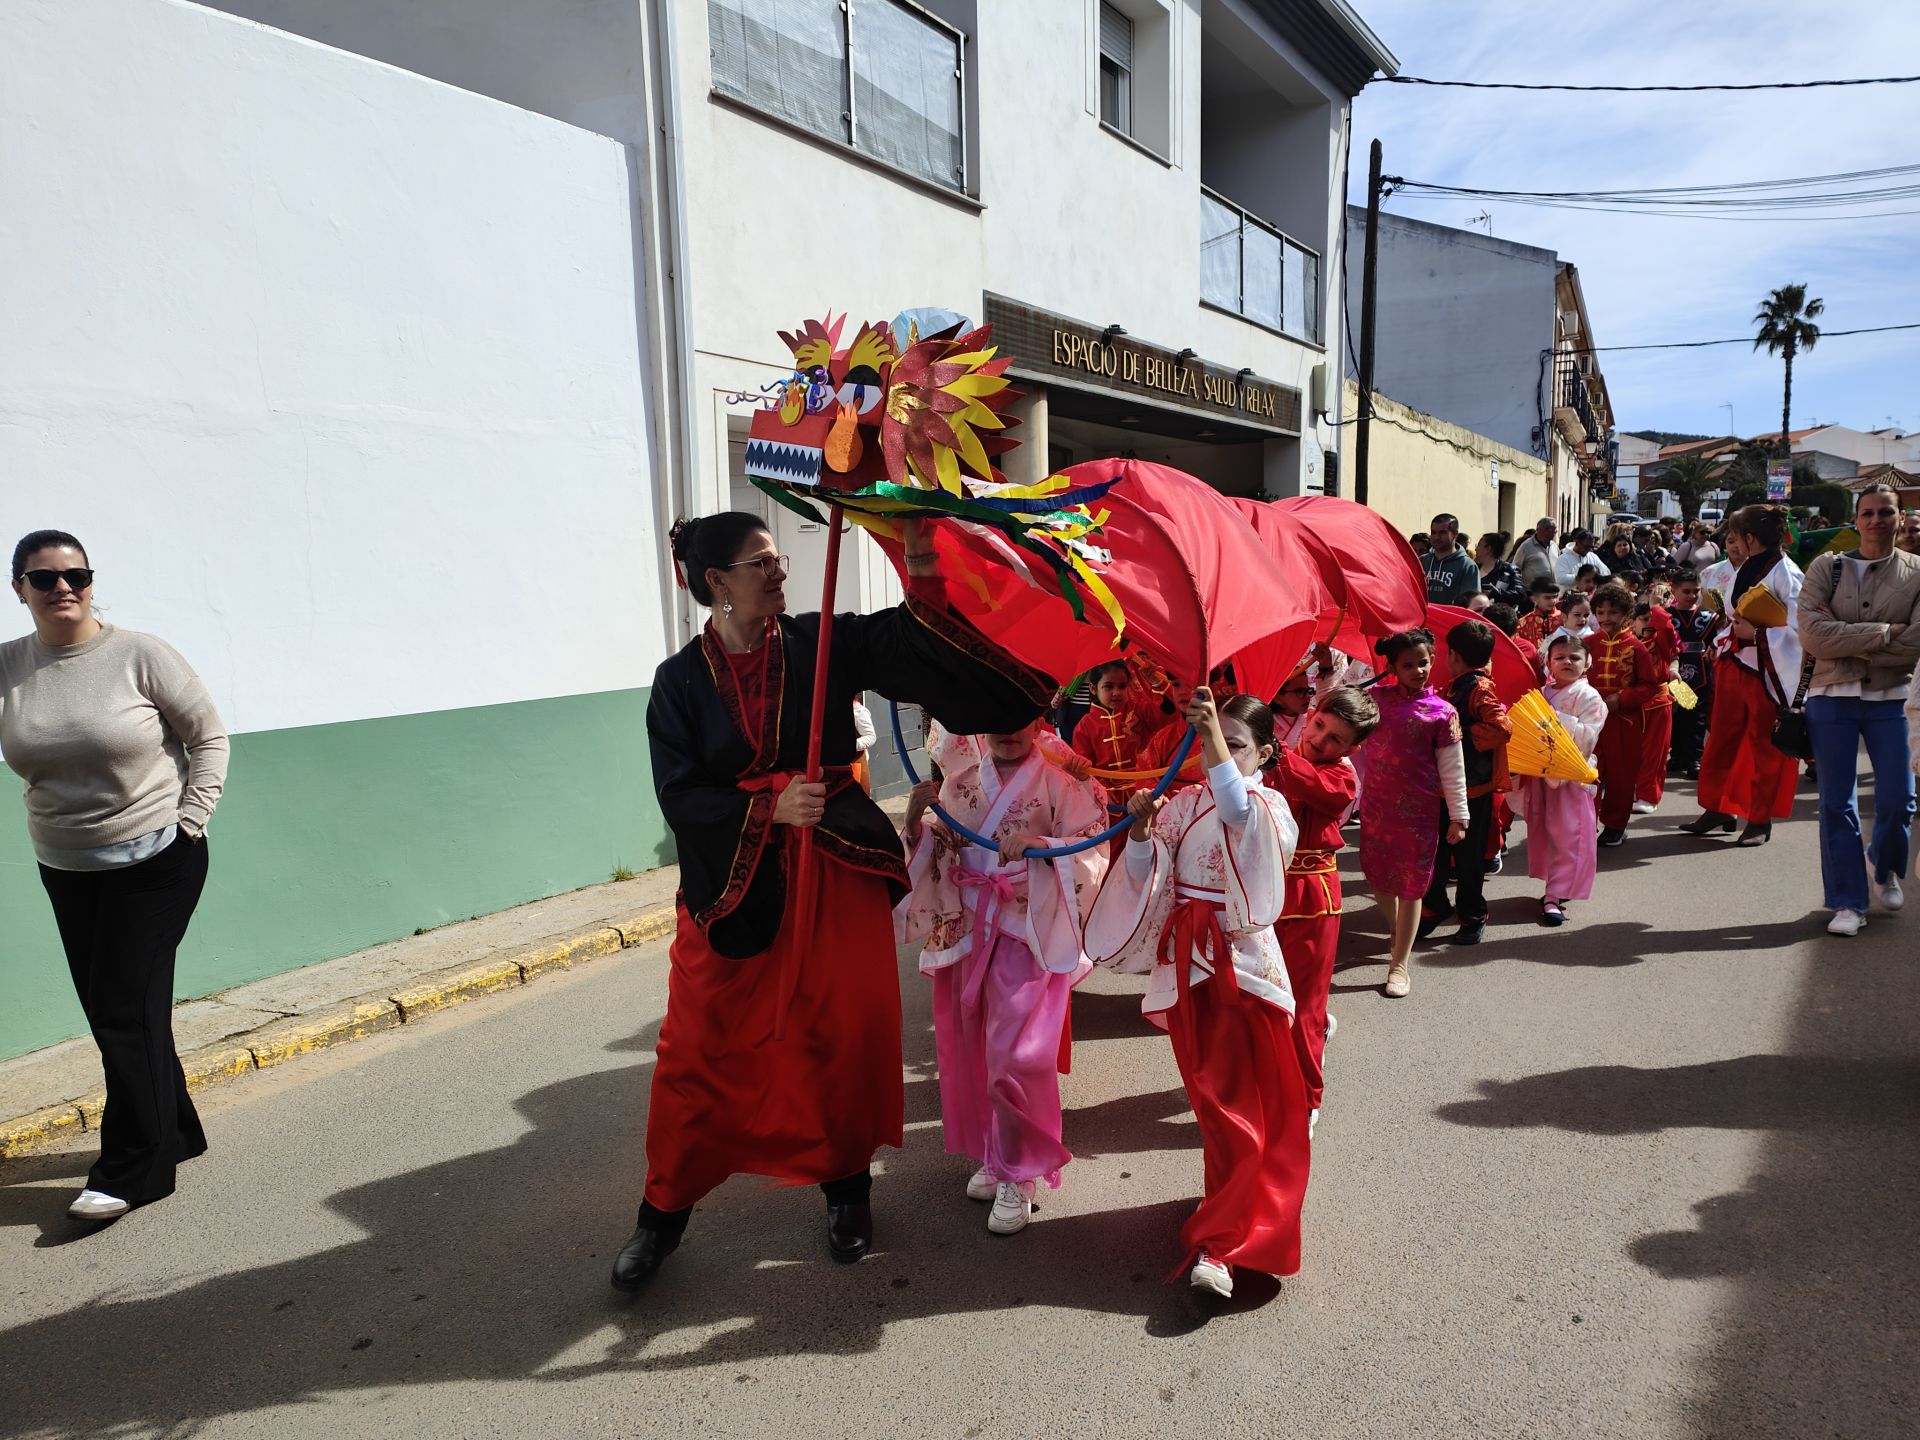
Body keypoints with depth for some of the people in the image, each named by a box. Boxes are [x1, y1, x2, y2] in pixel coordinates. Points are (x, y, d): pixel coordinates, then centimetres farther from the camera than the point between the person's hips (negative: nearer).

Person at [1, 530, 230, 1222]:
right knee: (108, 1010, 11)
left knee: (126, 1008, -4)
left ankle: (130, 1170, 7)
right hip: (66, 871, 5)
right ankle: (173, 1133, 28)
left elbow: (209, 736, -4)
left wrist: (191, 818, -10)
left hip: (157, 861, -5)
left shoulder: (139, 655, -10)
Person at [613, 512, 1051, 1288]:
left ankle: (846, 1188, 29)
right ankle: (665, 1209, 25)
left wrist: (923, 573, -28)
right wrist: (769, 806, -19)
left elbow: (912, 641, -12)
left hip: (834, 872, 1)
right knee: (699, 1049, 5)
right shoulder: (681, 679, -3)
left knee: (843, 1034, 7)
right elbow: (679, 793, -7)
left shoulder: (824, 643, -1)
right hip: (732, 882, 0)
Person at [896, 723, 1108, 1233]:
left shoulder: (1059, 781, -7)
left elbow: (1093, 848, -12)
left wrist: (1036, 846, -26)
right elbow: (934, 852, 9)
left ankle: (1018, 1175, 13)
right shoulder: (960, 779, 5)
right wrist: (917, 819, -11)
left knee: (1016, 1053, -9)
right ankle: (992, 1156, 33)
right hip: (965, 928, 5)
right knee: (968, 1049, 11)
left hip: (1028, 932, -4)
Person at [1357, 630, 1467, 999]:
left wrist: (1458, 815, -3)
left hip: (1419, 808, -3)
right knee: (1376, 872, 14)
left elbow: (1453, 769, -3)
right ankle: (1396, 932, 43)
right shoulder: (1376, 698, 0)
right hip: (1376, 803, 3)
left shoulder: (1442, 712, -6)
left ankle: (1400, 963, 12)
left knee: (1411, 884, 3)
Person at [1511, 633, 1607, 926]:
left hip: (1570, 776, -6)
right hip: (1539, 773, 6)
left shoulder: (1588, 697, -5)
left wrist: (1557, 718, -23)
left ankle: (1555, 896, -2)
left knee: (1567, 835, -5)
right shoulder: (1542, 694, 12)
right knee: (1541, 831, 12)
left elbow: (1587, 735, -18)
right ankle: (1554, 885, 27)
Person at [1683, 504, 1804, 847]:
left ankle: (1760, 820, 15)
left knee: (1764, 744, 3)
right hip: (1734, 664, 8)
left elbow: (1799, 627, -22)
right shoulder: (1745, 570, 11)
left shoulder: (1785, 573, -14)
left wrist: (1756, 633, -19)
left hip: (1766, 670, -8)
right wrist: (1723, 645, 12)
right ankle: (1718, 810, 21)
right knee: (1721, 738, 11)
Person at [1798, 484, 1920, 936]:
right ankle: (1848, 902, 13)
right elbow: (1811, 636, -12)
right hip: (1832, 697, 0)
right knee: (1837, 803, 3)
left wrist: (1844, 639, -13)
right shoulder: (1827, 567, 1)